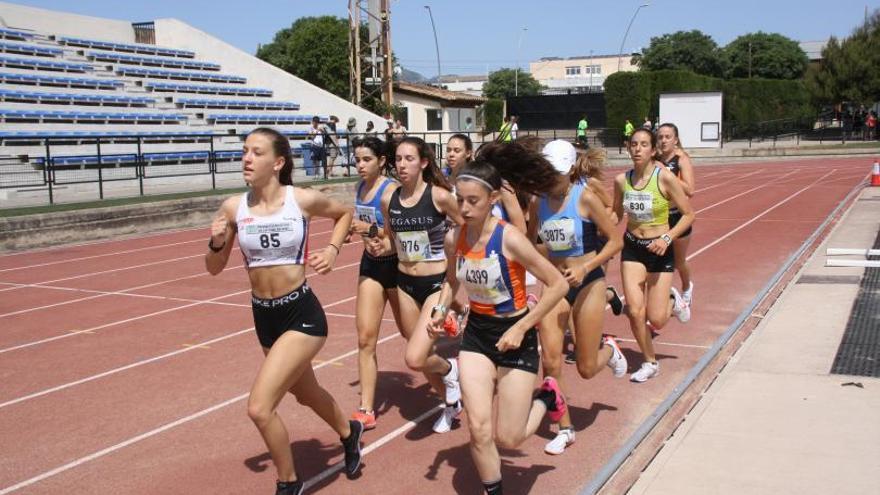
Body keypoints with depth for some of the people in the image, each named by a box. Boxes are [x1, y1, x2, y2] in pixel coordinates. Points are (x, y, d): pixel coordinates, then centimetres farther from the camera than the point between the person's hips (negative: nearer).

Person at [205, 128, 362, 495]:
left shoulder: (303, 200, -12)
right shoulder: (233, 207, -5)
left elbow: (345, 213, 10)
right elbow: (214, 268, 5)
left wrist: (332, 249, -5)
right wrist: (216, 244, -16)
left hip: (302, 314, -5)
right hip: (263, 317, 5)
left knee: (259, 408, -15)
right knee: (305, 393, 26)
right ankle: (349, 433, 58)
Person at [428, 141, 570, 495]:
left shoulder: (509, 238, -22)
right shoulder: (459, 236, -6)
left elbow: (558, 285, -19)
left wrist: (520, 328, -20)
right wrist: (440, 310, -4)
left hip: (514, 337, -4)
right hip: (476, 334, 4)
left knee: (508, 439, 4)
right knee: (479, 430, -4)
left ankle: (546, 398, 34)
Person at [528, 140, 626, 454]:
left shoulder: (585, 198, -14)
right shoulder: (538, 202, -2)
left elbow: (616, 241, -11)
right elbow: (529, 242, 13)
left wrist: (585, 268, -22)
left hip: (587, 284, -3)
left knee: (586, 369, 5)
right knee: (550, 359, -10)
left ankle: (609, 350, 42)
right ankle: (564, 429, 8)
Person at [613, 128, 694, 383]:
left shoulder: (665, 177, -15)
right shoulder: (622, 180, -3)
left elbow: (689, 214, -9)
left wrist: (667, 238, -21)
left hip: (659, 250, -3)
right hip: (632, 248, 3)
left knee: (656, 320, -3)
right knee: (635, 311, -6)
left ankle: (672, 300, 35)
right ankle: (650, 363, 18)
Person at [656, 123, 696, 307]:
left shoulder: (682, 159, -12)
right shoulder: (655, 159, 1)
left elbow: (690, 190, -23)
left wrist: (667, 175, -27)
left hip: (678, 216, -3)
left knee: (679, 262, 16)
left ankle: (687, 288, 47)